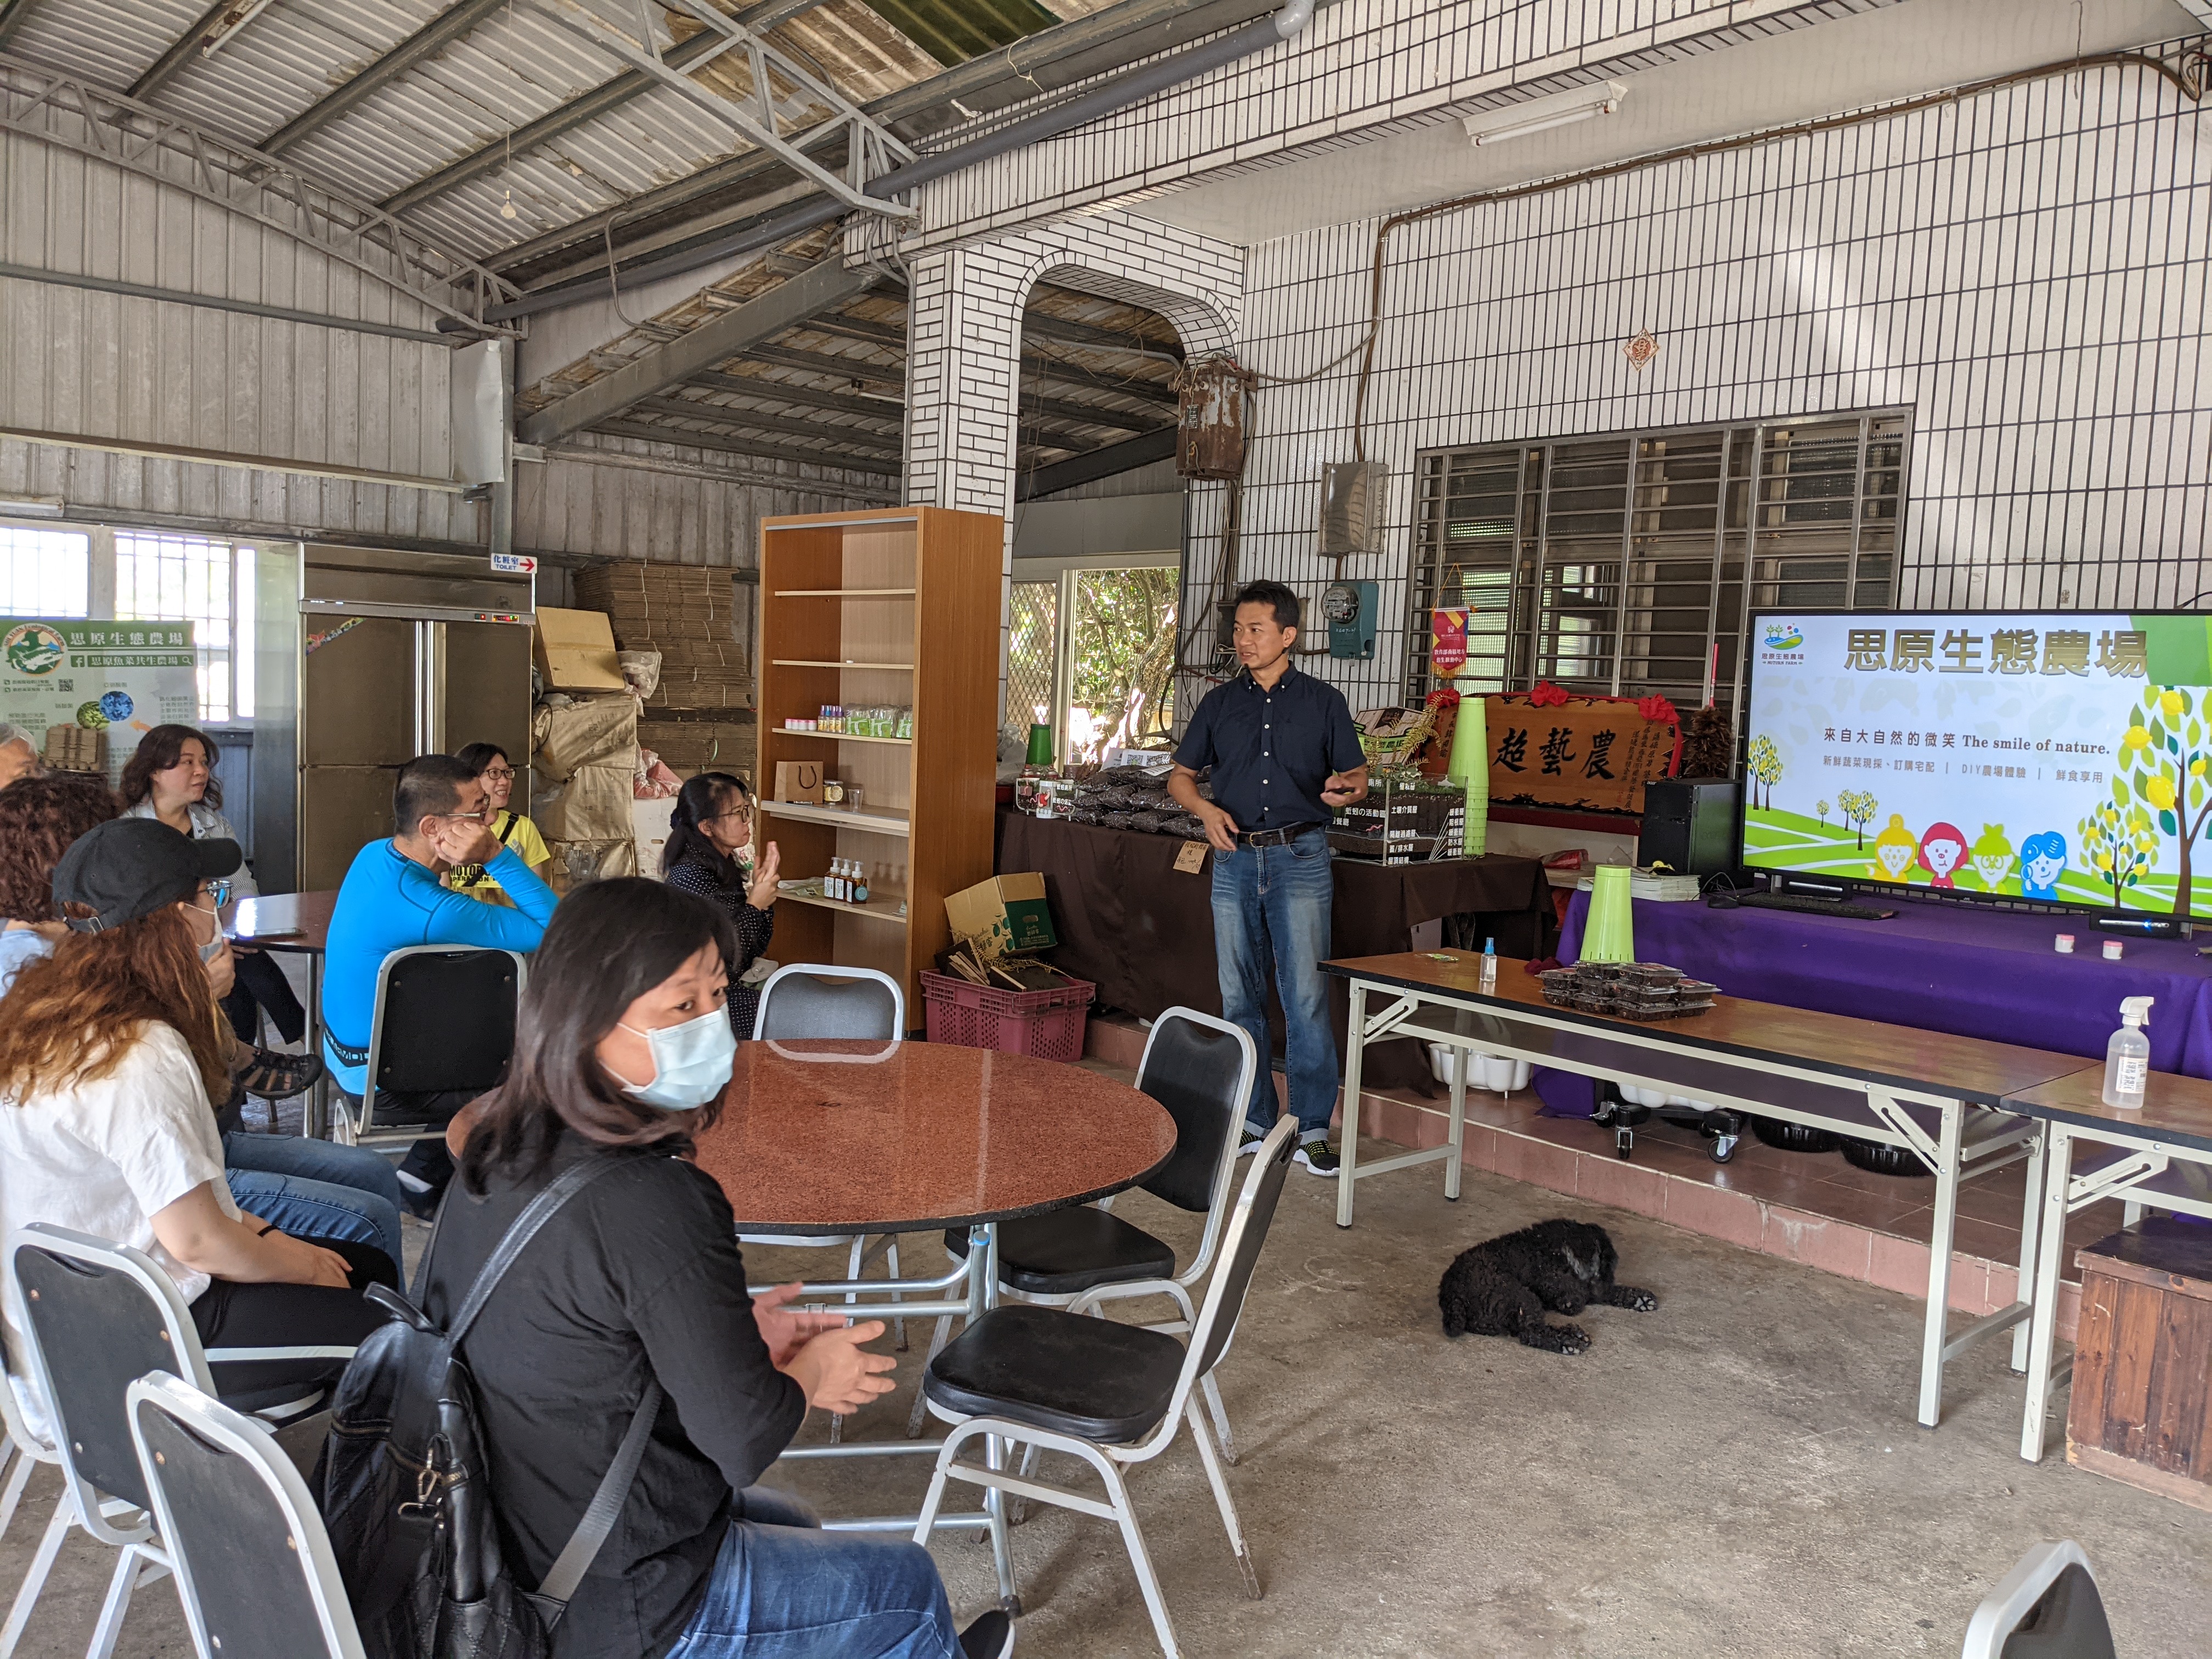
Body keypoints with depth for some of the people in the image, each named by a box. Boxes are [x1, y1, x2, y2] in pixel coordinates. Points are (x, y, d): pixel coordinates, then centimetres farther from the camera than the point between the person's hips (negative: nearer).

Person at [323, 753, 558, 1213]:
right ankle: (429, 1178, 21)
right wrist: (498, 855, -31)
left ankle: (424, 1171, 29)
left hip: (346, 1051, 9)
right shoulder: (431, 911, -34)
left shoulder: (374, 855, -5)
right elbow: (555, 929, -31)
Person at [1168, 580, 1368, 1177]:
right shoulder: (1220, 703, 11)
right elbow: (1181, 775, 15)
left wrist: (1345, 789, -16)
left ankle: (1312, 1130, 2)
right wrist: (1204, 808, -6)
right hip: (1235, 859, 3)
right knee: (1239, 997, 7)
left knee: (1306, 997, -6)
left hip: (1300, 858, -3)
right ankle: (1252, 1122, 18)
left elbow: (1358, 774, 8)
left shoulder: (1323, 701, 5)